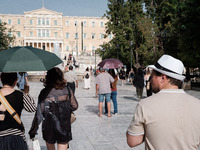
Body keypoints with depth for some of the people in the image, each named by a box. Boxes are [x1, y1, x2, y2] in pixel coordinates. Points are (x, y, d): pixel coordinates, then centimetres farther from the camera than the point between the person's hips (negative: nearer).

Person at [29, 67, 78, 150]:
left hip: (48, 127, 0)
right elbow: (74, 106, 2)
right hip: (64, 127, 0)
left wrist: (33, 130, -6)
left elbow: (39, 112, -13)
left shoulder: (44, 92, -12)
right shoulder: (67, 90, -6)